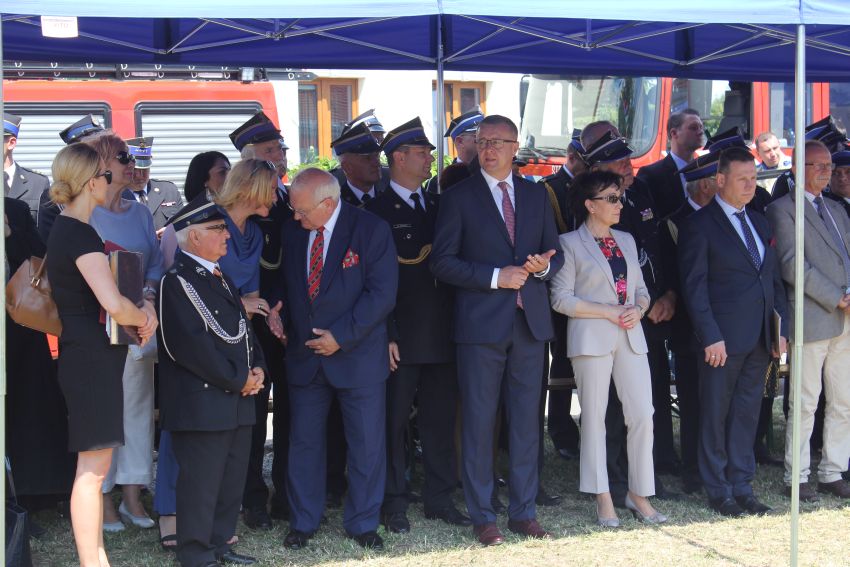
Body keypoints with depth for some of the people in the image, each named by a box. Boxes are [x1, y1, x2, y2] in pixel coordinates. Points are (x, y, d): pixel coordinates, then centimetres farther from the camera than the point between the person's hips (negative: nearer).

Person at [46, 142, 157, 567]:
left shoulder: (64, 230, 12)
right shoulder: (80, 235, -18)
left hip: (84, 356, 10)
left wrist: (143, 306, 5)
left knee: (94, 467, 15)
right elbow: (114, 305, -30)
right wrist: (144, 317, -9)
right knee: (93, 468, -4)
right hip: (93, 359, -10)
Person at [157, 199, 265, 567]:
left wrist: (257, 368, 3)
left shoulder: (221, 277, 18)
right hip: (202, 402, -9)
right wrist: (239, 379, -15)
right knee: (202, 482, -2)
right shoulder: (177, 280, -13)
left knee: (233, 478, 15)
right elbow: (190, 344, -21)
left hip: (237, 399, 9)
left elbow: (243, 330, 22)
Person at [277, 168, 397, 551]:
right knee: (304, 442, 9)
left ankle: (362, 523, 18)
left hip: (358, 354, -3)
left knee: (367, 444, 4)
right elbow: (283, 285, 17)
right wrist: (278, 314, -3)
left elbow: (383, 293, -14)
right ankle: (302, 522, 22)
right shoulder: (291, 232, 4)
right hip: (304, 354, 4)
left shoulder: (371, 230, -10)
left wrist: (341, 335, -17)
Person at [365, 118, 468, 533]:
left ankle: (439, 498, 20)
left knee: (441, 419, 10)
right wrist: (386, 337, -15)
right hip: (401, 339, -6)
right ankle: (394, 503, 12)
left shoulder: (437, 205, 14)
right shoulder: (378, 211, -6)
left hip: (441, 333, 6)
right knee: (394, 421, 3)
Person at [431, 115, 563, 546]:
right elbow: (443, 262, -5)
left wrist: (543, 266, -8)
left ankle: (523, 511, 17)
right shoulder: (459, 197, 0)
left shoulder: (536, 195, 12)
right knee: (479, 422, 0)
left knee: (526, 420, 8)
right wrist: (496, 277, -14)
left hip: (530, 321, 4)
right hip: (481, 325, -3)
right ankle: (482, 516, 9)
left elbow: (555, 253, 15)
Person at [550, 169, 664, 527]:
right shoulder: (570, 244, -1)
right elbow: (561, 299, -8)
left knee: (643, 415, -2)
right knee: (594, 417, 0)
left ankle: (639, 495, 9)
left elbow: (641, 288, 19)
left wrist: (638, 309, -4)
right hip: (592, 338, -5)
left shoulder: (626, 240, 17)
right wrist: (608, 312, -13)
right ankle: (603, 500, 7)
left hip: (630, 337, 5)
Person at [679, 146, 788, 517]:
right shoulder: (700, 224, -6)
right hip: (723, 337, -6)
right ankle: (718, 490, 12)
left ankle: (742, 486, 18)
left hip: (760, 338, 6)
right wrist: (710, 336, -15)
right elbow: (694, 286, -10)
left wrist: (781, 327, 9)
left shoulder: (759, 223, 15)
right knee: (716, 415, 3)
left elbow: (774, 280, 17)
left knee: (747, 413, 11)